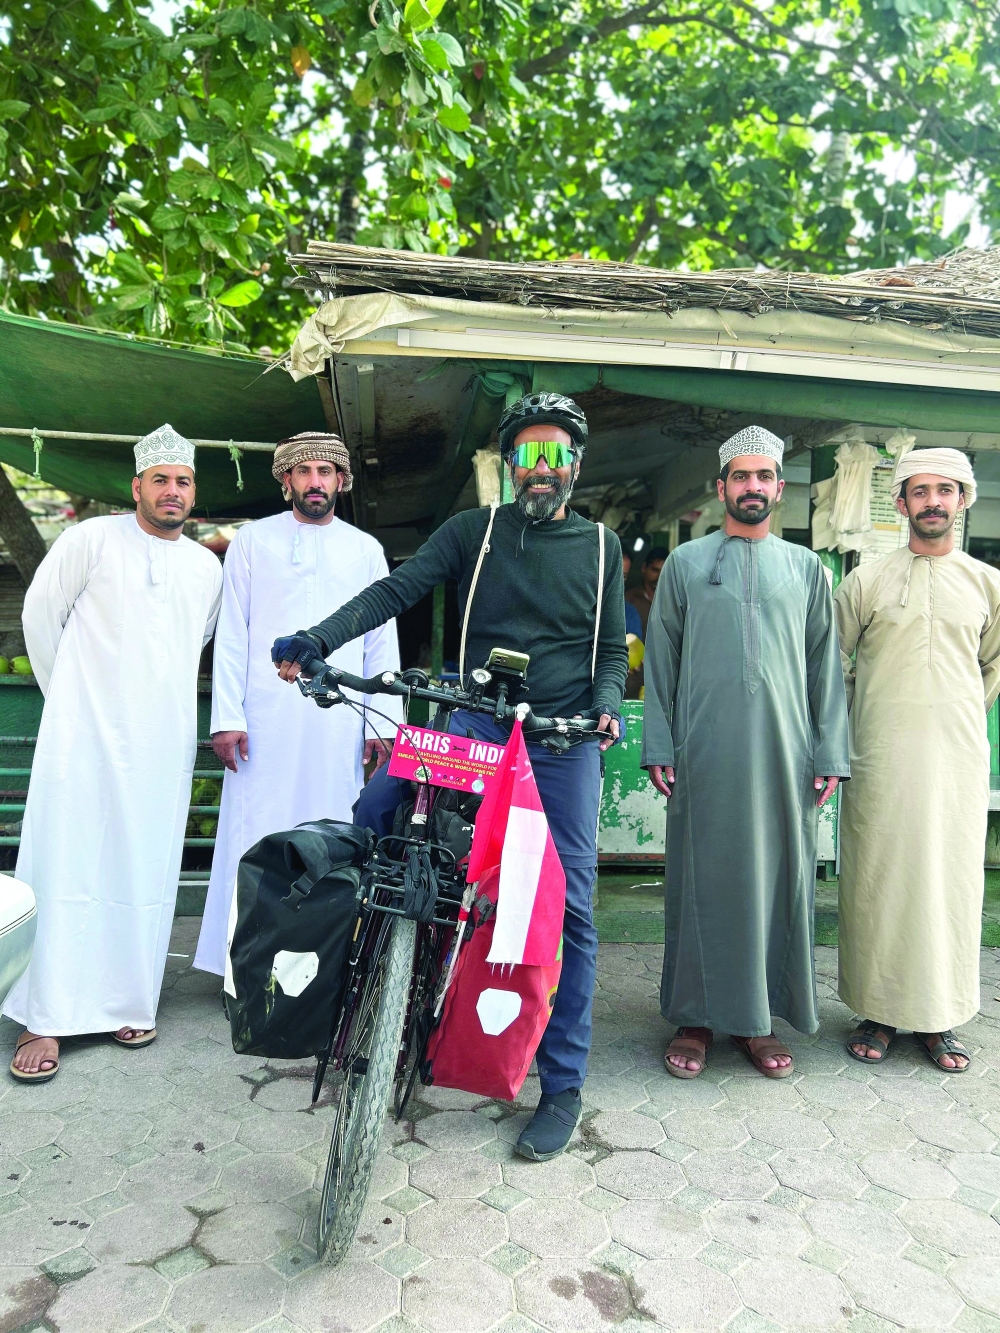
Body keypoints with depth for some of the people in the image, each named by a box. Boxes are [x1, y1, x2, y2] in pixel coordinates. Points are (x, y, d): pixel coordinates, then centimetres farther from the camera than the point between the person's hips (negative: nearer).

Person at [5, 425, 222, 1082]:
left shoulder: (208, 567, 12)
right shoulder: (93, 539, 0)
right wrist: (70, 693, 8)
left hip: (163, 749, 4)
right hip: (85, 736, -3)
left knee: (147, 875, 6)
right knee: (66, 872, -2)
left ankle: (129, 1002, 19)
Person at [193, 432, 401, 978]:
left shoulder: (366, 550, 14)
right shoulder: (252, 540, 10)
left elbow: (382, 640, 12)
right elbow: (231, 633, 5)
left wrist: (382, 722, 3)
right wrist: (227, 716, -4)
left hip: (338, 723, 1)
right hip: (264, 720, -1)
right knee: (255, 836, -1)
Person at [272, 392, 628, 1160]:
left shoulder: (600, 545, 11)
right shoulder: (474, 531, 8)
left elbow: (612, 649, 12)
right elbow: (397, 590, -3)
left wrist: (605, 704, -10)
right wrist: (318, 639, -18)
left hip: (564, 738, 0)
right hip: (476, 721, 1)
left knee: (569, 909, 0)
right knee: (373, 813, -21)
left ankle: (563, 1085, 15)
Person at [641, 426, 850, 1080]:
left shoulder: (806, 568, 13)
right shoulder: (686, 562, 9)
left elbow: (825, 664, 11)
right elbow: (661, 658, 6)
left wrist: (830, 753, 3)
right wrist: (658, 746, -2)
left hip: (784, 754, 2)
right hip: (704, 751, -1)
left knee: (778, 877, 5)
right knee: (703, 878, 3)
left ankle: (758, 1016, 19)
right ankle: (698, 1015, 15)